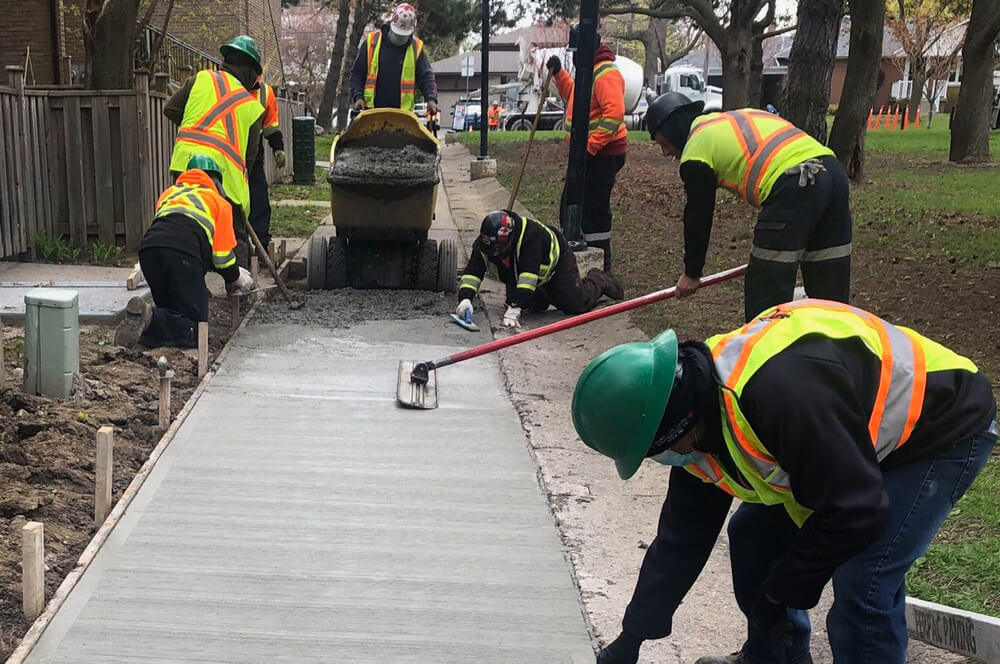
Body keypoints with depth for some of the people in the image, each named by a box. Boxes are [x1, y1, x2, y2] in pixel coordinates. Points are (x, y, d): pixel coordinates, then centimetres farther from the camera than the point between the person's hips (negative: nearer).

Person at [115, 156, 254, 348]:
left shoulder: (169, 193, 37)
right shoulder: (219, 202, 24)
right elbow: (223, 252, 19)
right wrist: (234, 278, 39)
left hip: (148, 247, 5)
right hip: (183, 252, -5)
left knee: (171, 313, 20)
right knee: (195, 331, -2)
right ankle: (149, 318, -30)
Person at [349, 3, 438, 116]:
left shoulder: (416, 47, 3)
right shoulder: (371, 42, 1)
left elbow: (426, 76, 0)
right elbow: (357, 74, 5)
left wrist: (431, 98, -19)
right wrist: (357, 97, -10)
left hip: (402, 111, 0)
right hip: (371, 109, 0)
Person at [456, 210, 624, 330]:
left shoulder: (530, 234, -46)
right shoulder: (486, 241, -29)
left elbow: (528, 275, -51)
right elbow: (473, 271, -31)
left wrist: (514, 308, -57)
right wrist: (465, 298, -49)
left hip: (556, 260, -5)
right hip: (520, 266, 5)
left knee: (577, 304, -5)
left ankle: (599, 281, 27)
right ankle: (543, 296, 31)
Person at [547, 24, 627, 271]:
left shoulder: (606, 74, -17)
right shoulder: (589, 71, 17)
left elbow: (614, 115, -27)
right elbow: (572, 97, 35)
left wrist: (589, 147, -28)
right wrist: (558, 73, 21)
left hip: (602, 154, -11)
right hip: (588, 152, 11)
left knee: (593, 211, -8)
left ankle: (601, 268, -2)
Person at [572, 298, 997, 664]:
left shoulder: (780, 390, -40)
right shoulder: (701, 413, -8)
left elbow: (854, 511, -31)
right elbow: (681, 537, 3)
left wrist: (781, 594, -16)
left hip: (944, 430, -9)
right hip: (861, 438, 9)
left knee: (862, 586, -19)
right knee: (755, 533, 8)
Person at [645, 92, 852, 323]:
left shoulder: (696, 150, 7)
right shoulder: (740, 116, 31)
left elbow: (698, 216, 13)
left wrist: (691, 273, 26)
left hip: (794, 188, -8)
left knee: (767, 289, 2)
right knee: (831, 285, 17)